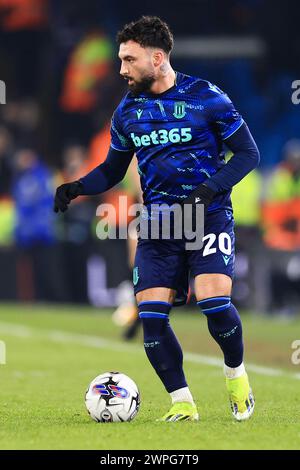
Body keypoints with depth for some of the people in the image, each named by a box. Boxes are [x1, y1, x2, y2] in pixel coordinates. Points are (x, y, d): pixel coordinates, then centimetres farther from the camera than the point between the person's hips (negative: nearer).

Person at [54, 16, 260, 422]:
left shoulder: (206, 98, -7)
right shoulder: (127, 110, 7)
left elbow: (248, 153, -4)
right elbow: (113, 169, 18)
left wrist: (209, 188, -17)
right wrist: (78, 187, -1)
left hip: (209, 216, -4)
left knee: (213, 300, -21)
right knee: (150, 315, -9)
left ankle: (236, 375, 7)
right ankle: (183, 403, 2)